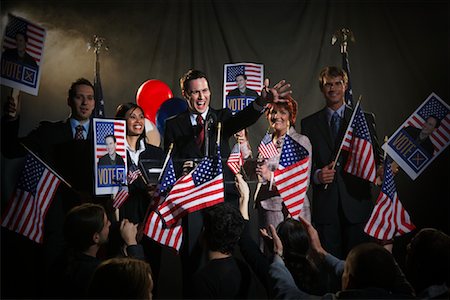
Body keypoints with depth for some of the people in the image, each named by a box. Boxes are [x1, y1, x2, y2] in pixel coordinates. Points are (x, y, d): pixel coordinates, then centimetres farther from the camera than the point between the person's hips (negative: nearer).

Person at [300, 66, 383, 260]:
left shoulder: (365, 119, 10)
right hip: (325, 205, 0)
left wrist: (381, 169, -15)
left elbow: (375, 155, 7)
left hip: (356, 202, 0)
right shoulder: (309, 123, 11)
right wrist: (316, 175, -11)